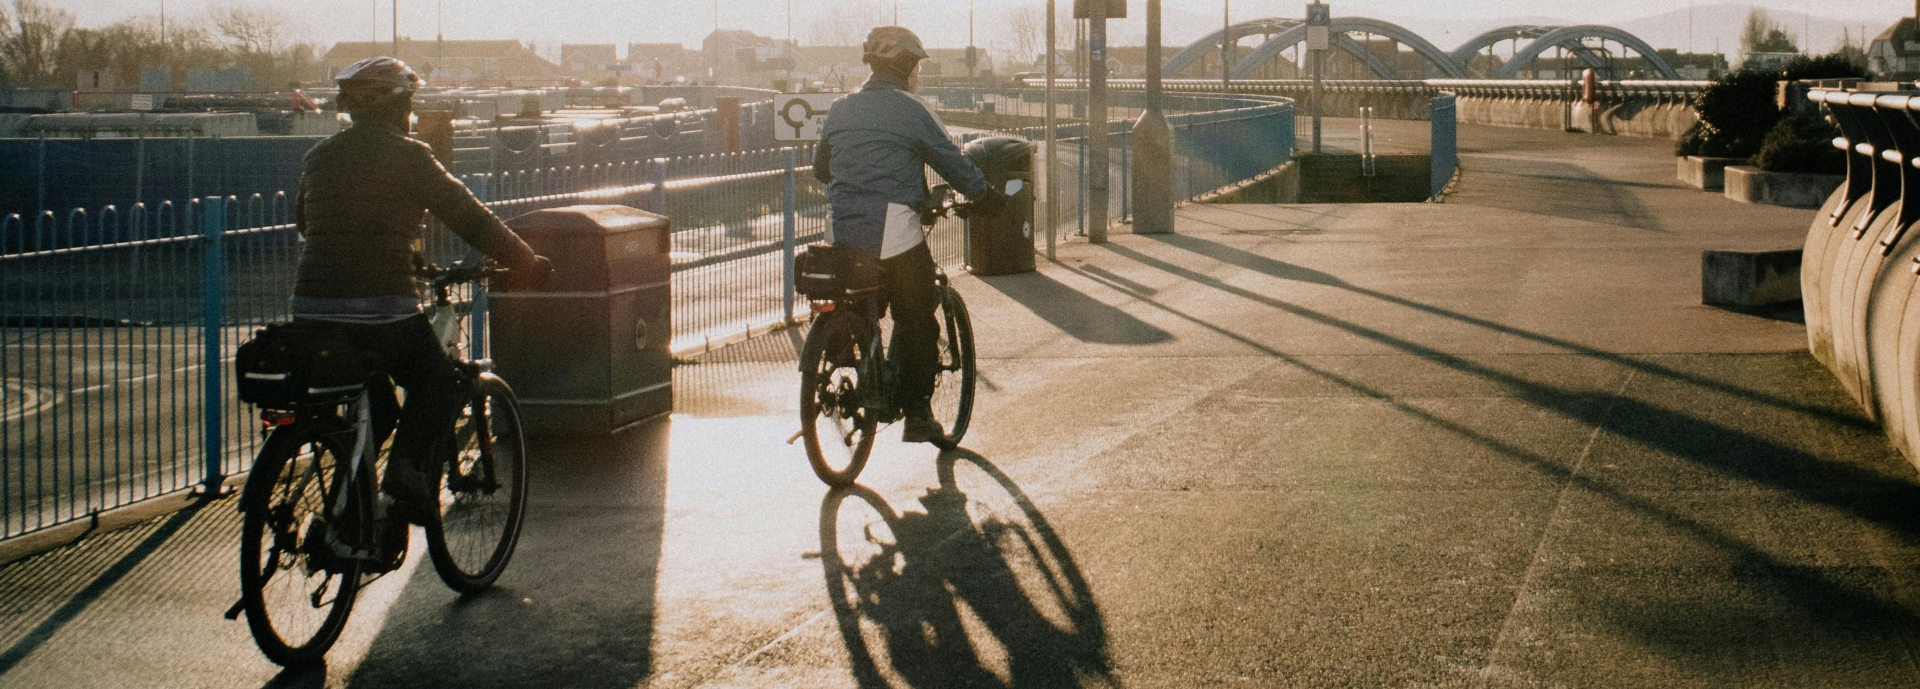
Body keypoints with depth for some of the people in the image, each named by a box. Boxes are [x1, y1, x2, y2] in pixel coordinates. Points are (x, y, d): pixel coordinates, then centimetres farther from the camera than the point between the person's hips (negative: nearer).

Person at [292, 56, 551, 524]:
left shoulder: (319, 157, 14)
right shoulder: (407, 156, -3)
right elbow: (469, 218, 0)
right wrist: (525, 262, 12)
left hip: (311, 310, 5)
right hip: (382, 309, -5)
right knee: (439, 385, 16)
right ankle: (408, 465, -7)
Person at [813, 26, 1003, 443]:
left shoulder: (841, 110, 12)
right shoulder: (910, 112, -4)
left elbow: (820, 167, 24)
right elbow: (952, 161, 0)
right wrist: (982, 195, 17)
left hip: (843, 233, 5)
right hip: (894, 232, -5)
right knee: (917, 321, 6)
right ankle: (916, 414, 5)